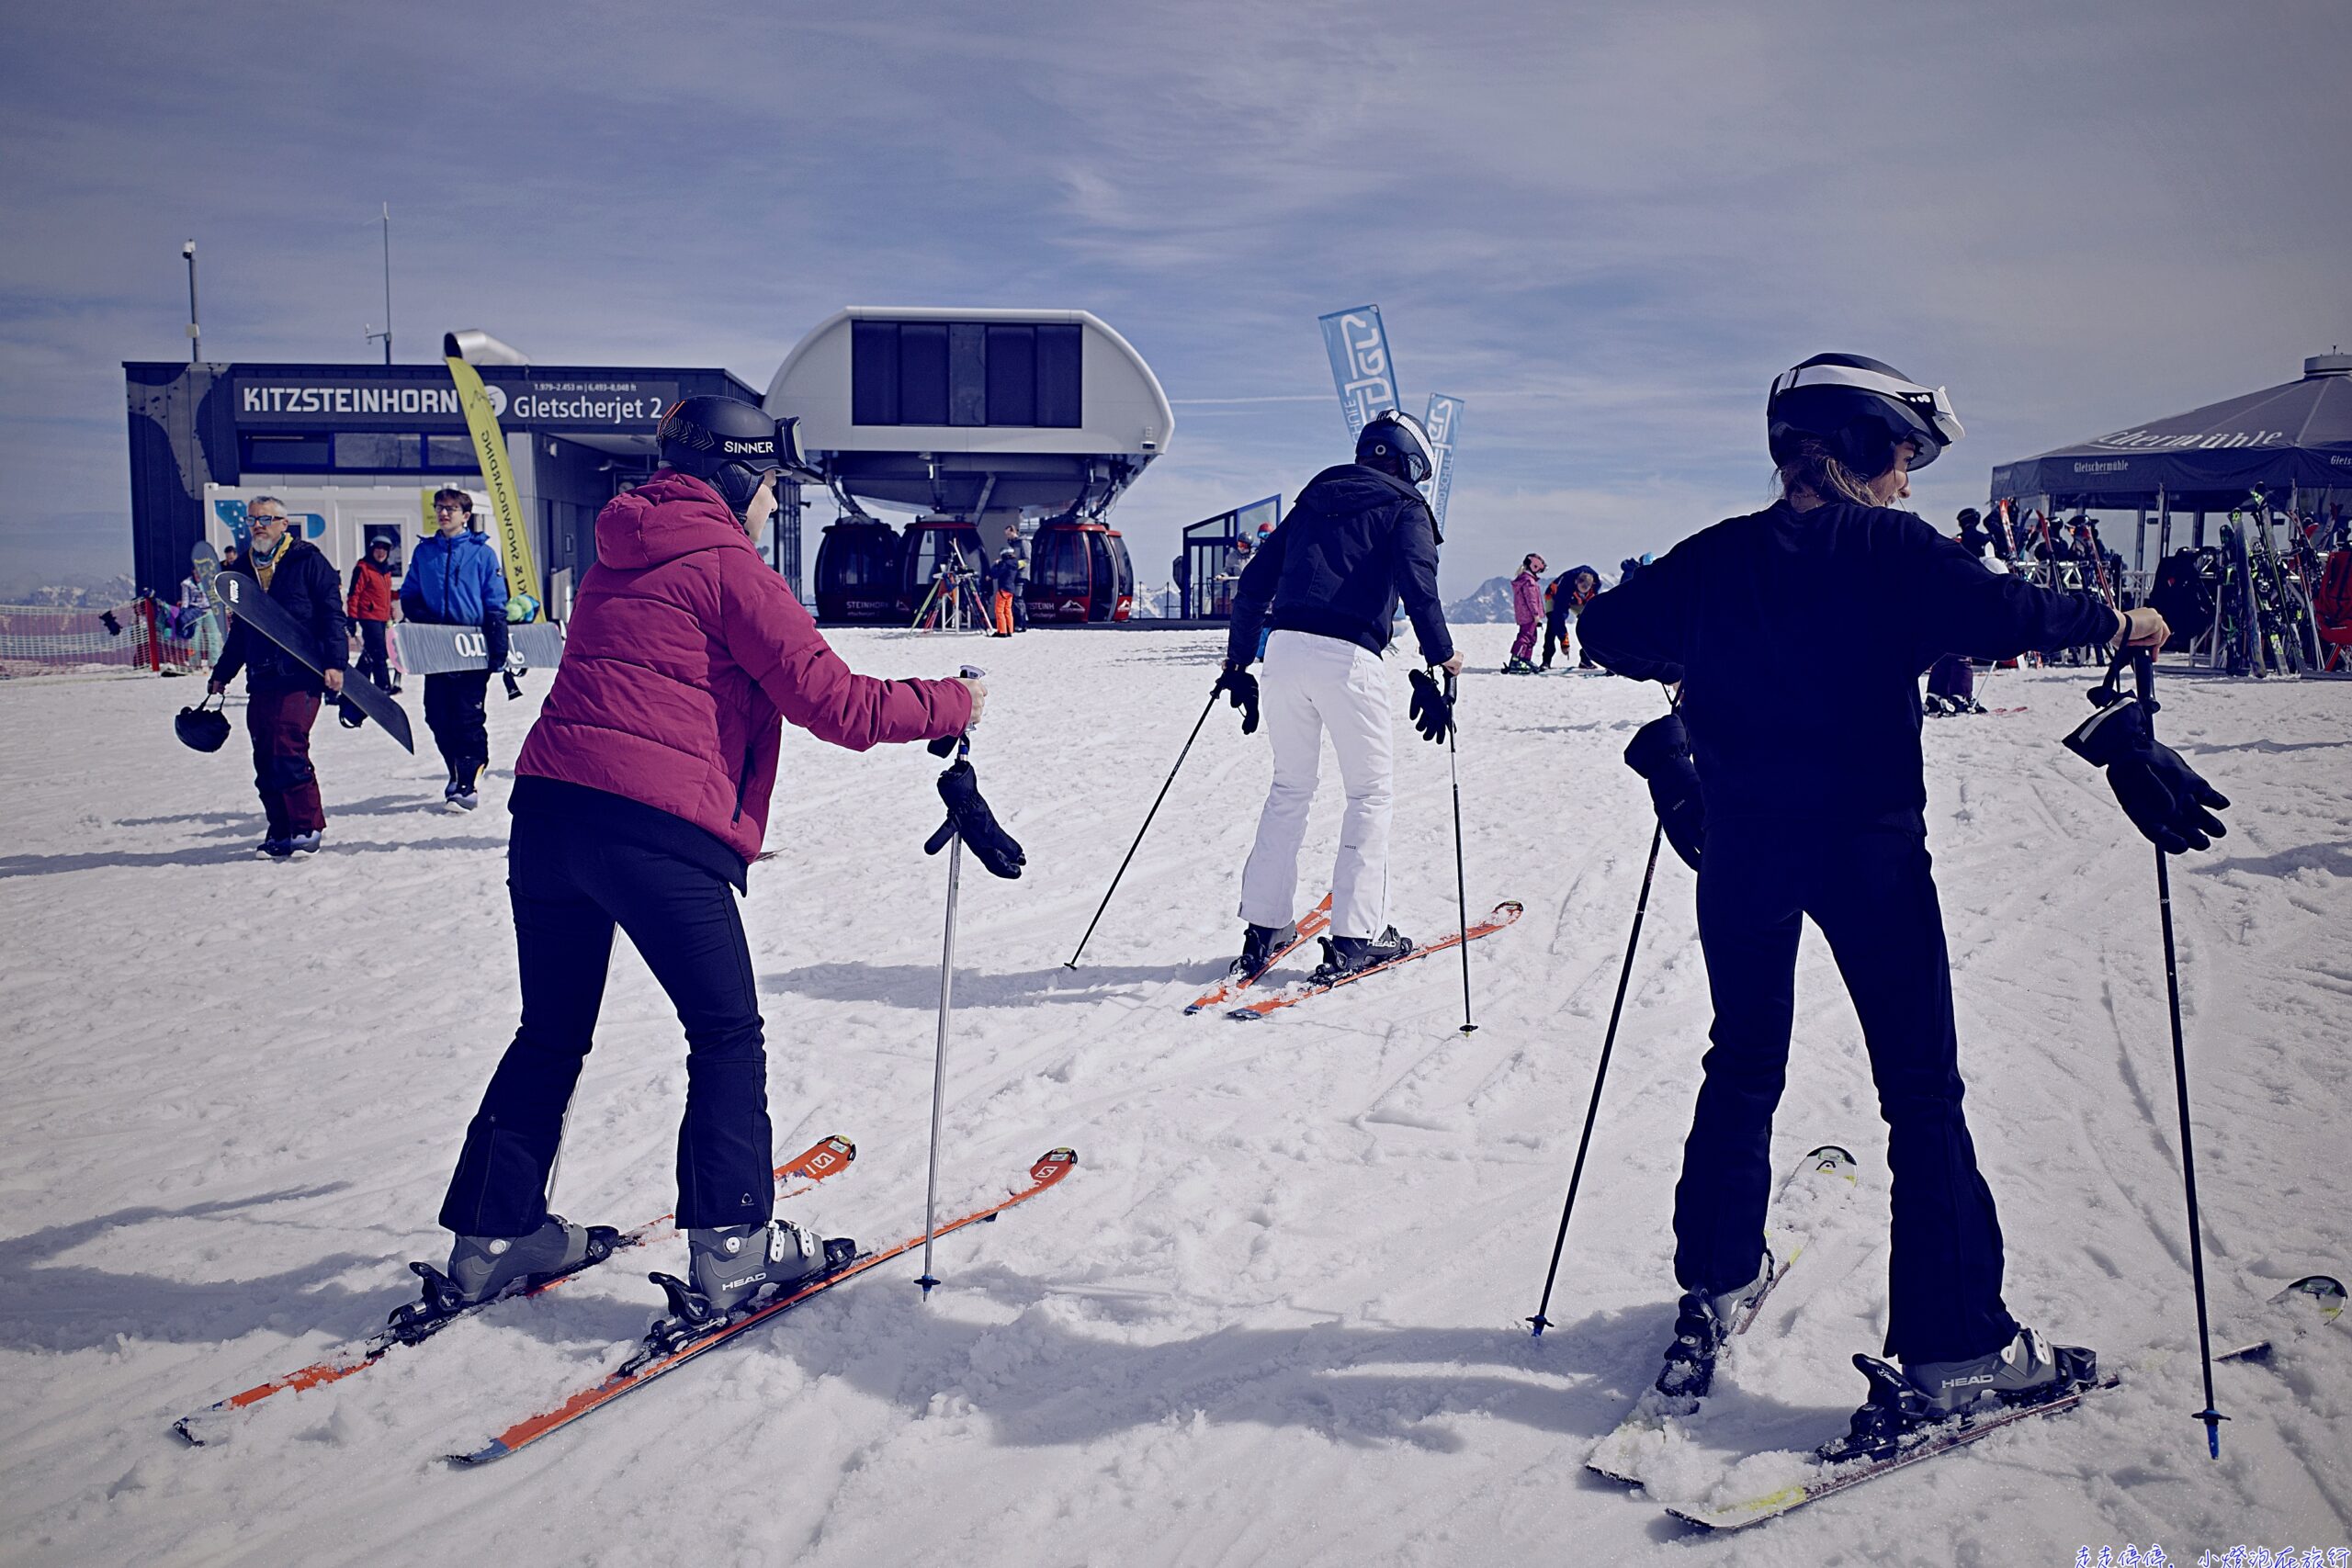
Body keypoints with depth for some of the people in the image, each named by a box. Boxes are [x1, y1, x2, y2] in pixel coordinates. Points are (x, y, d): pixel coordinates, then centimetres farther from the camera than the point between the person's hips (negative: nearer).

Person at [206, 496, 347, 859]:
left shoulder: (307, 561, 0)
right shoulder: (243, 568, 17)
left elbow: (332, 614, -4)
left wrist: (335, 662, -14)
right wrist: (221, 674, 26)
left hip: (300, 677, -6)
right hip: (260, 679, 6)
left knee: (288, 751, -14)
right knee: (265, 758, 4)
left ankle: (309, 828, -4)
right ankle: (281, 830, 13)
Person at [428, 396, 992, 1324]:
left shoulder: (618, 559, 20)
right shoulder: (727, 565, -3)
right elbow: (834, 702, -8)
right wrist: (950, 704, 4)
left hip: (545, 809, 8)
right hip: (657, 829, -8)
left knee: (552, 1033, 18)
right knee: (727, 1032, 5)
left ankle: (493, 1236, 24)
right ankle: (731, 1247, 6)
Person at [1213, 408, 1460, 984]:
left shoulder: (1315, 496, 24)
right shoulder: (1405, 507, 7)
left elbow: (1255, 579, 20)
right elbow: (1418, 583, -10)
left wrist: (1238, 660, 24)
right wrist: (1442, 656, -1)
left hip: (1284, 649, 5)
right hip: (1347, 656, -5)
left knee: (1290, 787, 17)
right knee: (1372, 791, 6)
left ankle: (1264, 926, 15)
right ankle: (1355, 937, 3)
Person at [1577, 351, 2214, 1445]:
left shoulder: (1716, 558, 6)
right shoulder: (1890, 549, -8)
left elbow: (1609, 631, 12)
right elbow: (1999, 614, -20)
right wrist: (2115, 624, -5)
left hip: (1742, 848, 5)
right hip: (1868, 847, -5)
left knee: (1744, 1065, 20)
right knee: (1920, 1089, 3)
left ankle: (1717, 1275, 27)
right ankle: (1953, 1339, 5)